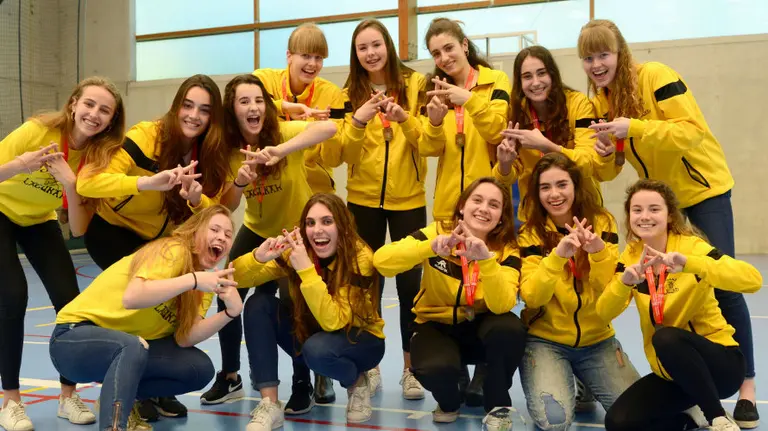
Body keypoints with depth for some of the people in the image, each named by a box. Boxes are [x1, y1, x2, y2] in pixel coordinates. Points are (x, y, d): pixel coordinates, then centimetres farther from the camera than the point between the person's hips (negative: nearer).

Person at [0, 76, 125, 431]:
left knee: (68, 299, -9)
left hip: (39, 221, 3)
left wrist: (70, 184, -35)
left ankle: (68, 396, 7)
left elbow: (78, 229, -20)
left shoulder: (100, 155, -20)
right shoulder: (38, 130, -30)